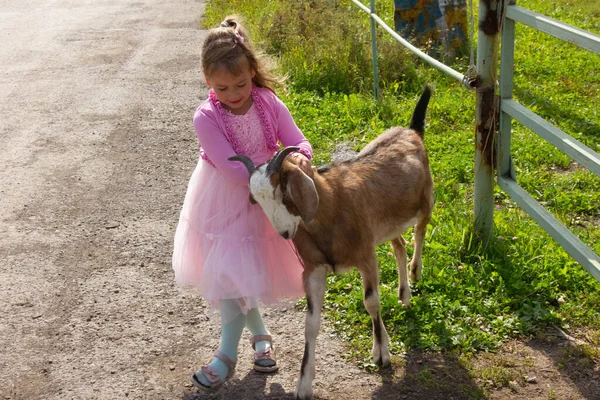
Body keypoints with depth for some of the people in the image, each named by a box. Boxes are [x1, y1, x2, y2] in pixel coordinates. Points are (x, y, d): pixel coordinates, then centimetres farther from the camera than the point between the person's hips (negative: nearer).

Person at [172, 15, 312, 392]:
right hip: (223, 202, -1)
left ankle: (228, 354, 15)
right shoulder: (206, 118, -21)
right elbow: (232, 168, -27)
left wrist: (299, 157, -35)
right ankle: (260, 334, 30)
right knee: (230, 273, 4)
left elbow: (300, 143, -10)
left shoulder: (270, 104, -11)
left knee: (240, 273, 4)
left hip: (263, 199, 2)